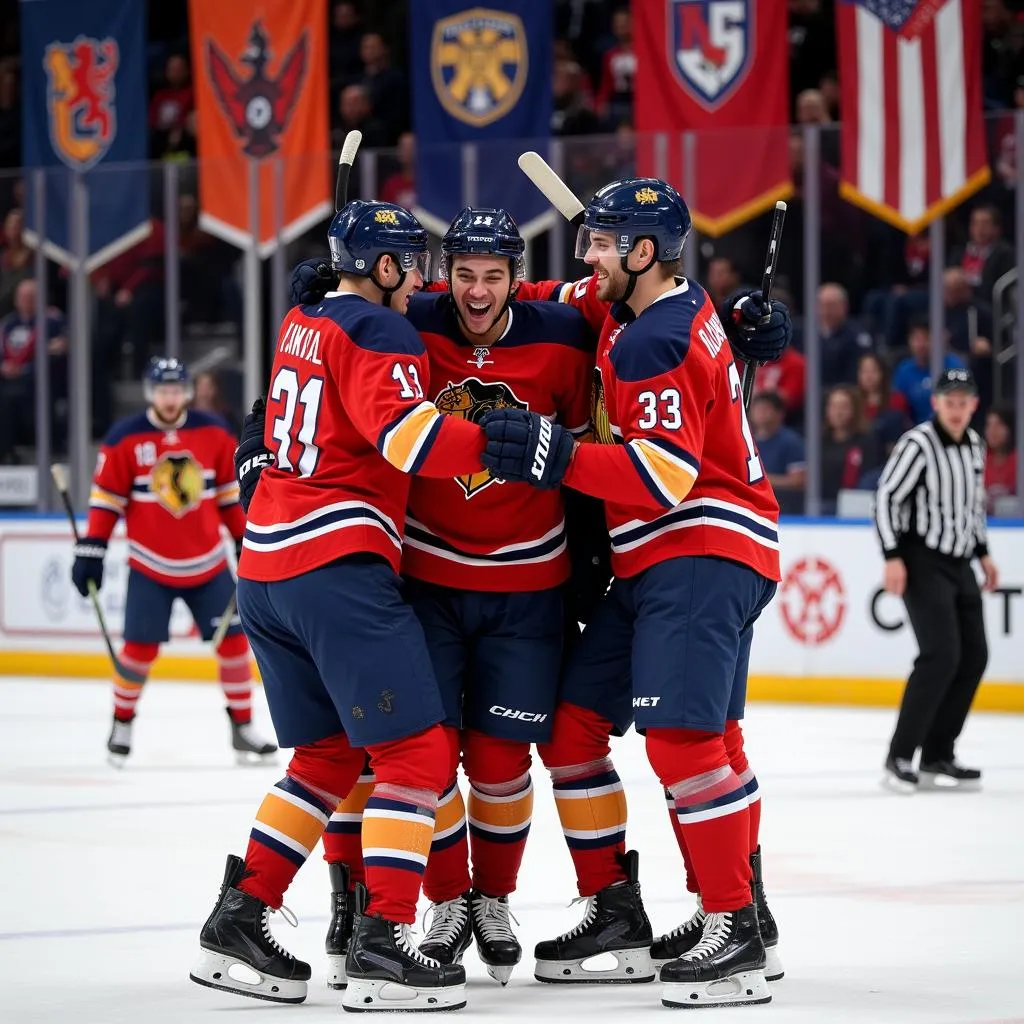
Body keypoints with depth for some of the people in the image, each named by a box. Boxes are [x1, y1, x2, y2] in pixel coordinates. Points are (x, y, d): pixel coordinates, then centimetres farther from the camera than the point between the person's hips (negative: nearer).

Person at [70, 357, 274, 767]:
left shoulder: (213, 433, 0)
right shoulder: (125, 439, -8)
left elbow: (231, 493, 9)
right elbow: (106, 498, -5)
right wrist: (90, 550, -8)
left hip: (209, 563, 3)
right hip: (150, 566, -3)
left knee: (233, 640, -2)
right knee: (140, 646, -6)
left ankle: (243, 728, 8)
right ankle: (122, 725, 14)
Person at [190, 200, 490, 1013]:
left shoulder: (301, 325, 17)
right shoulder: (376, 332, -8)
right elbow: (408, 435, -22)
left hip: (266, 572, 9)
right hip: (337, 569, -9)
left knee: (329, 755, 19)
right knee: (418, 754, -7)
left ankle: (239, 918, 17)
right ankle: (381, 948, -14)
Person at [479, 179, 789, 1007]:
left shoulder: (658, 341, -16)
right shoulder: (675, 309, 14)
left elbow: (663, 475, -24)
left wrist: (556, 456, -29)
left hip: (702, 555, -11)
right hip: (650, 564, 11)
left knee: (680, 736, -20)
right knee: (572, 726, 9)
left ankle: (738, 929, -19)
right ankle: (616, 909, 14)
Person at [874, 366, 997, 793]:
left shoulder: (974, 445, 9)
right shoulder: (918, 444, -16)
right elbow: (885, 497, -16)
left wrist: (983, 553, 20)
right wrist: (892, 557, -22)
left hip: (958, 564, 8)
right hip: (922, 561, -8)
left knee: (974, 657, 6)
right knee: (941, 656, -19)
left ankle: (937, 755, 15)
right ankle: (899, 757, -15)